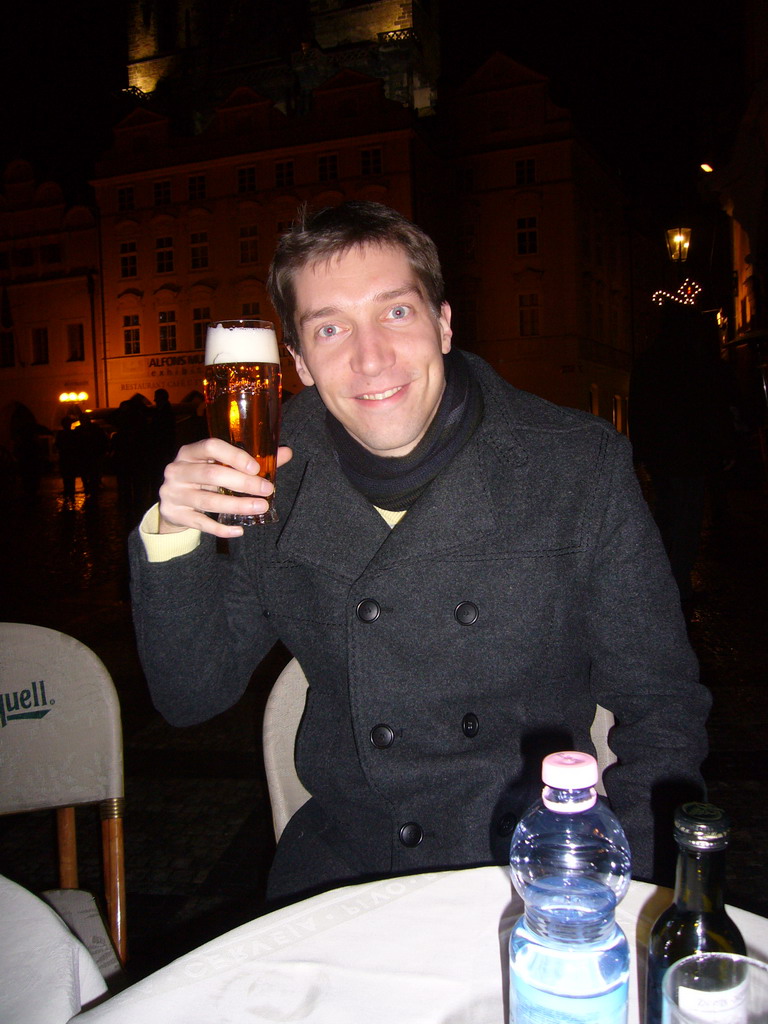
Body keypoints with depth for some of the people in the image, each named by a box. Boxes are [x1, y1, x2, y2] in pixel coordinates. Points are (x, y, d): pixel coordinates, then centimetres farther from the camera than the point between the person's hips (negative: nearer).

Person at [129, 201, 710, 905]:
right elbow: (193, 697, 2)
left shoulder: (582, 466, -9)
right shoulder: (277, 481, -4)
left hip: (537, 867, -1)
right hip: (340, 869, 2)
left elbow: (661, 712, -2)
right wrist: (174, 537, -15)